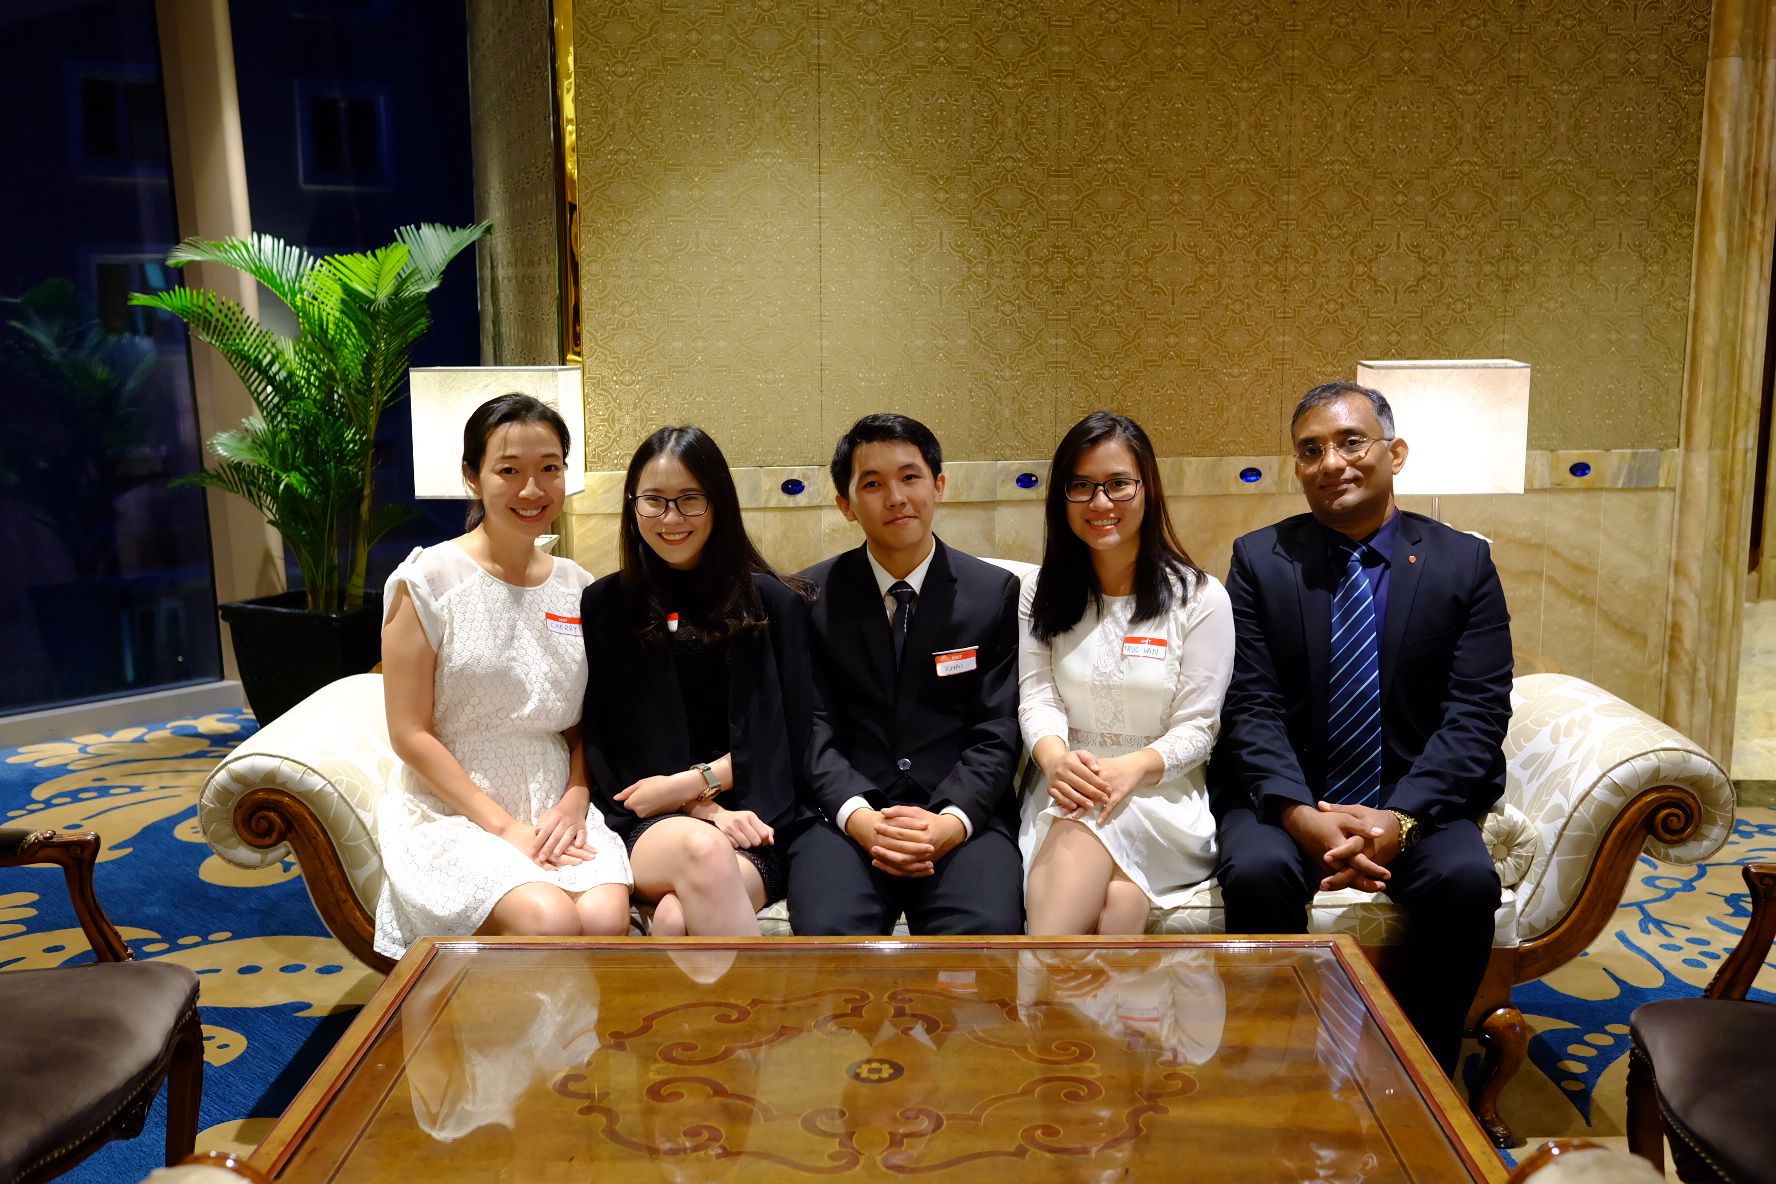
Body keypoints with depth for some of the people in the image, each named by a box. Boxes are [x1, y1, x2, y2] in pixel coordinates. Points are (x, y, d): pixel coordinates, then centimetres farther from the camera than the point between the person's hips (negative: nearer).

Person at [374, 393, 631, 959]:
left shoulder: (576, 586, 9)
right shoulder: (427, 579, -5)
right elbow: (410, 733, -7)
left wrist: (574, 799, -6)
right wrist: (504, 827, -13)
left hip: (555, 811, 3)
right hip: (451, 813, -3)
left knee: (606, 919, -26)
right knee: (550, 922, -29)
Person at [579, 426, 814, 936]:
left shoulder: (773, 602, 7)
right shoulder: (603, 606, 10)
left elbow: (786, 740, 5)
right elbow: (602, 745, 7)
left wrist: (689, 783, -7)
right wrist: (703, 809, -7)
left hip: (752, 818, -1)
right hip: (645, 825, 1)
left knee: (677, 919, -34)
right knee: (701, 849, -35)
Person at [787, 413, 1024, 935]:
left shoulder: (995, 592, 7)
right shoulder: (811, 596, 8)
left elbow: (996, 733, 2)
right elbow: (814, 728, 2)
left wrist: (951, 823, -15)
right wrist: (861, 818, -16)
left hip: (961, 817, 0)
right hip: (848, 816, 0)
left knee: (988, 929, -29)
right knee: (827, 930, -30)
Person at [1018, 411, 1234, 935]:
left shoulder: (1199, 597, 1)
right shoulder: (1041, 591, 10)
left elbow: (1196, 728, -2)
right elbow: (1037, 696, 0)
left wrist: (1132, 768, -23)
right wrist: (1054, 757, -25)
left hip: (1162, 793, -1)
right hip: (1067, 790, 2)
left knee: (1082, 838, -35)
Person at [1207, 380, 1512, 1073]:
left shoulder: (1463, 563, 3)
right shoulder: (1259, 560, 3)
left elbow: (1475, 715, -5)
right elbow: (1252, 708, -4)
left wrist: (1400, 819, -21)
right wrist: (1303, 816, -22)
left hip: (1414, 803, 1)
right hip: (1286, 799, 0)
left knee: (1467, 879, -28)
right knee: (1257, 873, -31)